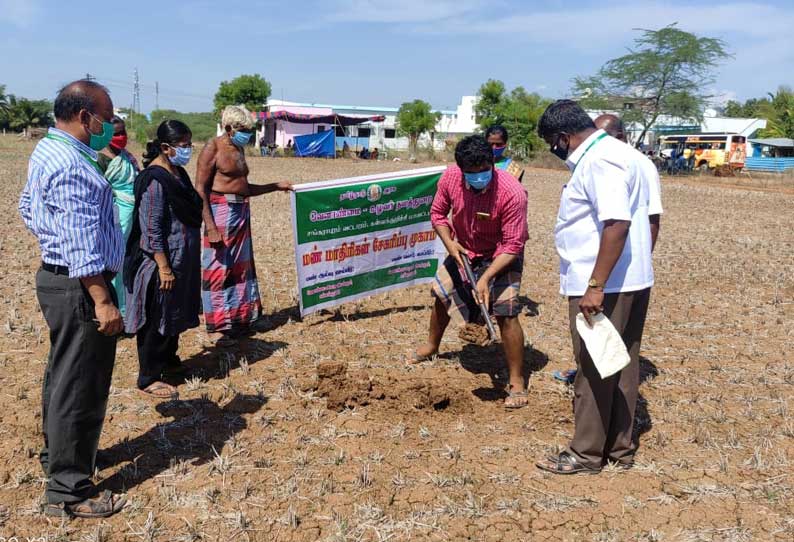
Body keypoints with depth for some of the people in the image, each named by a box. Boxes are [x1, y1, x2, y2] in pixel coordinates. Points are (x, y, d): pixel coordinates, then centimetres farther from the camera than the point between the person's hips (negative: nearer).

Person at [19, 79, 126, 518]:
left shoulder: (47, 150, 12)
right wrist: (102, 300, -25)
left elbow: (27, 207, 24)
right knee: (80, 387, -2)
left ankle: (57, 455, 40)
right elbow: (82, 244, -26)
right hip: (78, 288, -11)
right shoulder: (72, 165, -22)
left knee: (62, 377, 23)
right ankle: (67, 491, 9)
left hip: (55, 277, 11)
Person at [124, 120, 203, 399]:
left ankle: (168, 360, 40)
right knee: (157, 319, 1)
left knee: (175, 314, 22)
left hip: (183, 259, 9)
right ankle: (148, 379, 13)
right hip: (163, 261, -9)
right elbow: (151, 230, -21)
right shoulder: (154, 180, -20)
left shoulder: (177, 172, 9)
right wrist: (164, 267, -22)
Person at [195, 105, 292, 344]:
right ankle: (216, 326, 7)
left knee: (240, 266, 13)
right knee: (218, 268, -2)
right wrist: (210, 225, -21)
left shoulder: (238, 150, 15)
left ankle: (238, 318, 25)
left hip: (242, 211, 8)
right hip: (220, 210, -8)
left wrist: (277, 186, 22)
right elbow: (200, 190, -14)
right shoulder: (213, 148, -9)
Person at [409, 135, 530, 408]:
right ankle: (432, 347, 48)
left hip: (500, 256, -5)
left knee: (505, 313, -18)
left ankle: (517, 382, -4)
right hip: (463, 250, 6)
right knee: (441, 294, 19)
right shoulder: (450, 177, -22)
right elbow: (437, 213, -4)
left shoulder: (512, 193, -35)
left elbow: (512, 246, -30)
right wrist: (449, 242, -21)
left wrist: (486, 277, -40)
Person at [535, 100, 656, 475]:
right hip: (631, 282, 11)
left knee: (594, 370, 1)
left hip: (605, 288, -11)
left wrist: (595, 286, -27)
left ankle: (586, 453, 13)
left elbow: (618, 223, -27)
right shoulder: (613, 153, 17)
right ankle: (619, 449, 27)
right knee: (619, 369, 16)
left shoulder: (600, 161, -16)